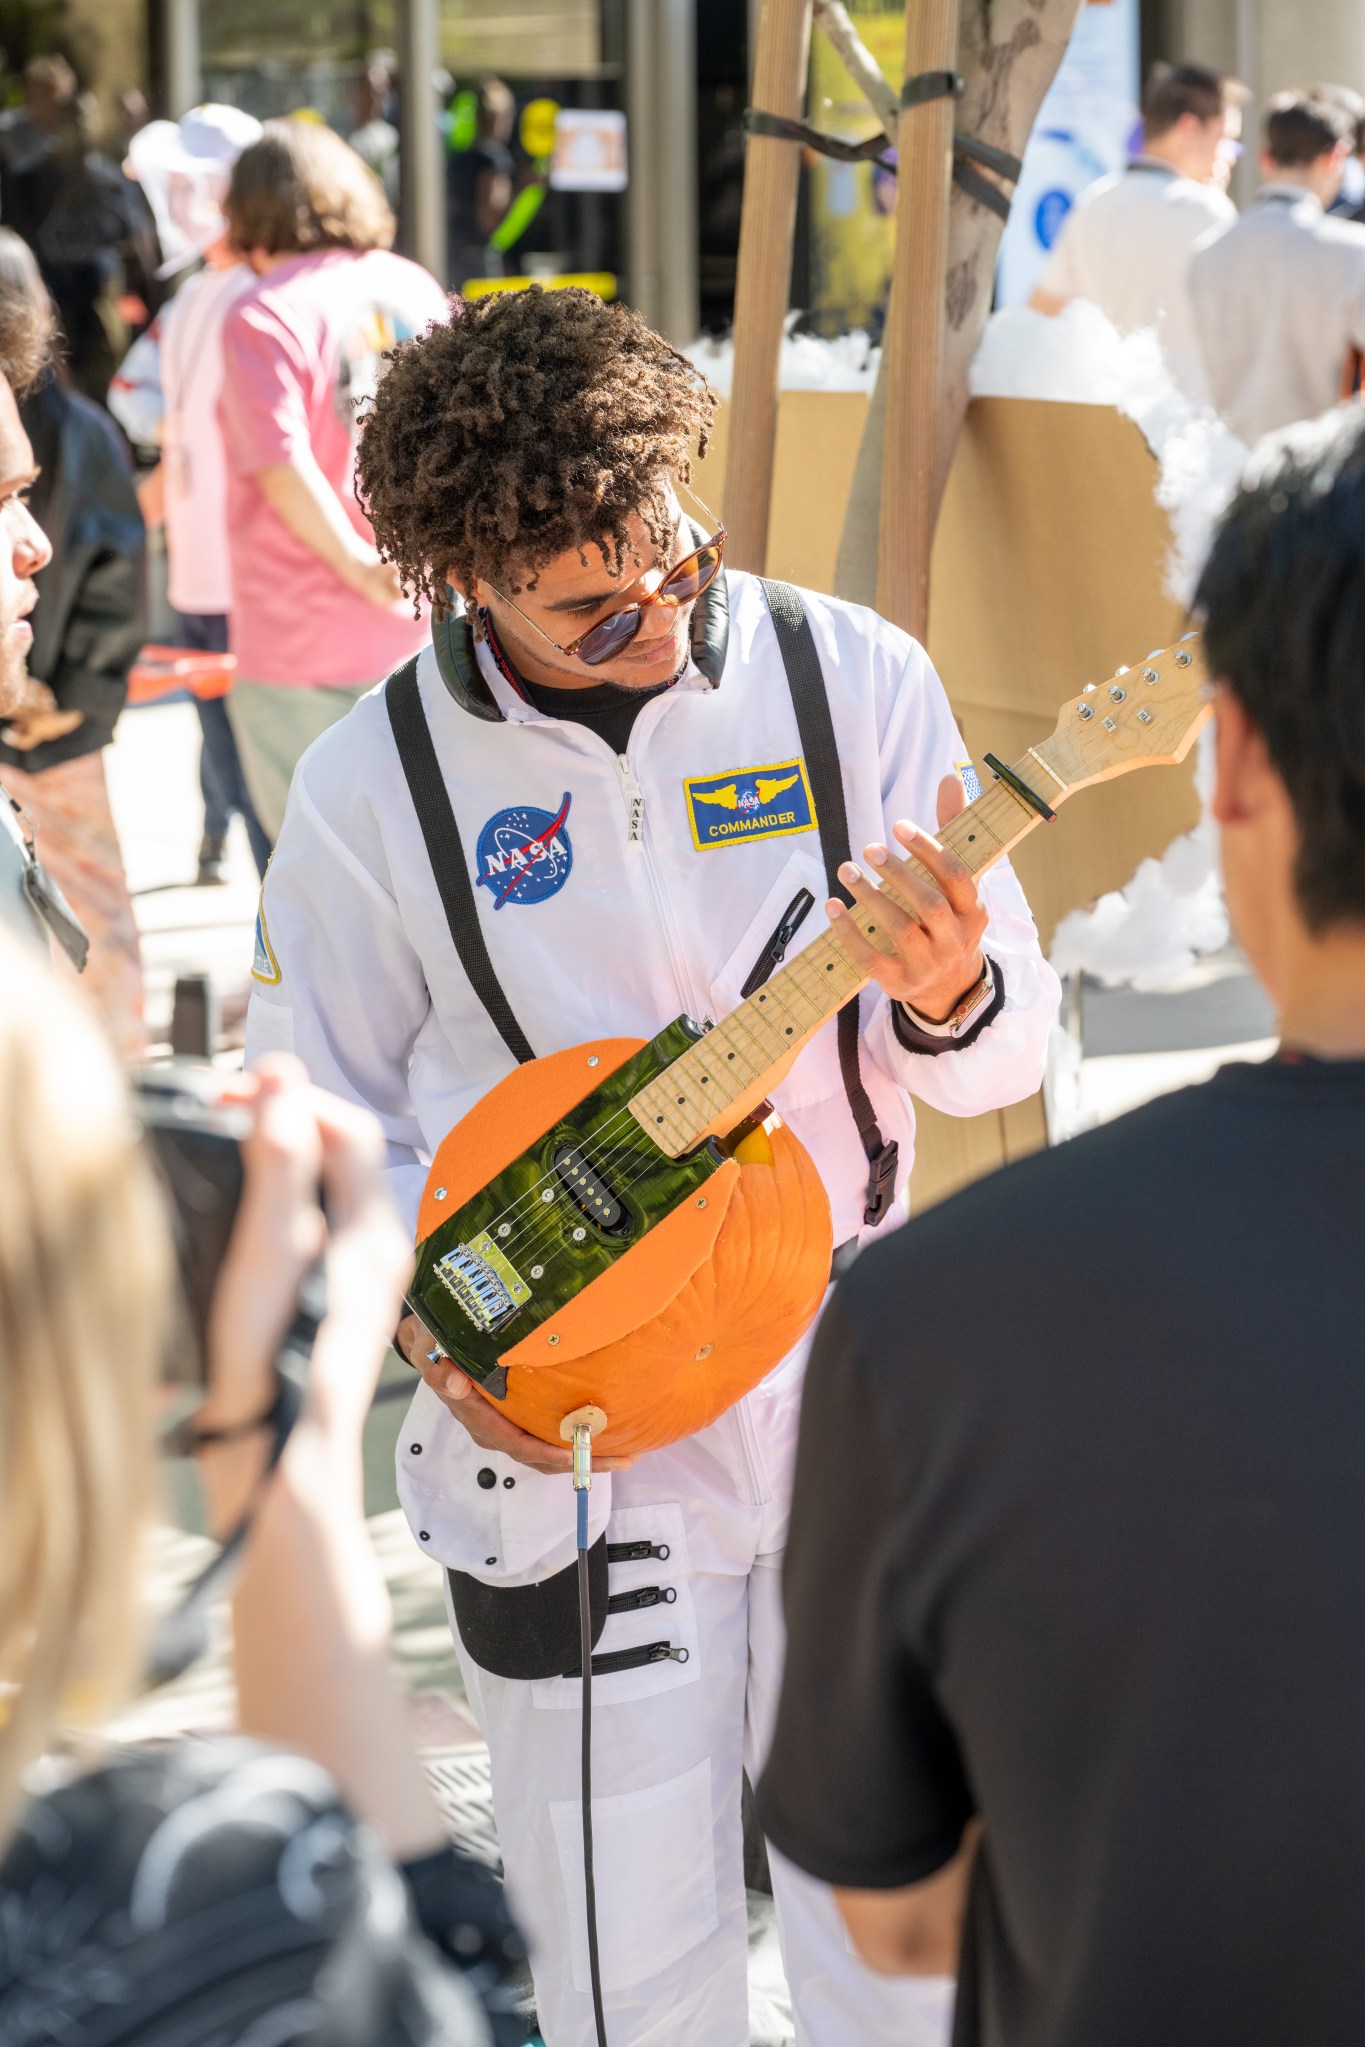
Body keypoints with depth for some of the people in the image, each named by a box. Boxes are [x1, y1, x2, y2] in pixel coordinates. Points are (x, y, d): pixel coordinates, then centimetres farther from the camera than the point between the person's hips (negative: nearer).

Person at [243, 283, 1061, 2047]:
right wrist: (430, 1326, -13)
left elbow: (1005, 1054, -1)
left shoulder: (855, 680, -6)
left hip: (848, 1379, 1)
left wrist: (946, 1003, -23)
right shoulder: (377, 788, -8)